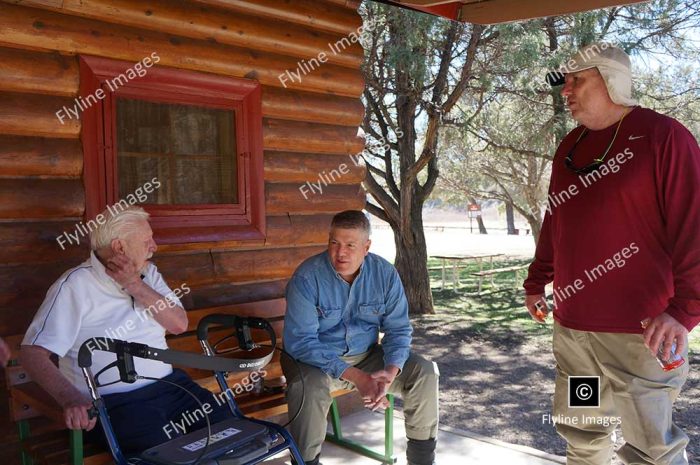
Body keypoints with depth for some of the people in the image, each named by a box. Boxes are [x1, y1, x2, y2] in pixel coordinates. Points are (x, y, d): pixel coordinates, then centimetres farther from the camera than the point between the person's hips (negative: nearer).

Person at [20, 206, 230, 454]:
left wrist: (135, 285, -11)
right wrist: (71, 398, -30)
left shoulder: (147, 273, 11)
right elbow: (33, 352, -14)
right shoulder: (75, 286, -9)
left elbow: (179, 324, 0)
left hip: (169, 385, 6)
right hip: (114, 401, -6)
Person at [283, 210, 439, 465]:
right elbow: (300, 341, -25)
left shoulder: (385, 273, -9)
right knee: (309, 387, -36)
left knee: (424, 372, -12)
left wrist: (390, 372, -27)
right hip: (318, 359, -3)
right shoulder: (307, 277, -21)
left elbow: (398, 329, -6)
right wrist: (356, 377, -32)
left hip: (367, 355, 4)